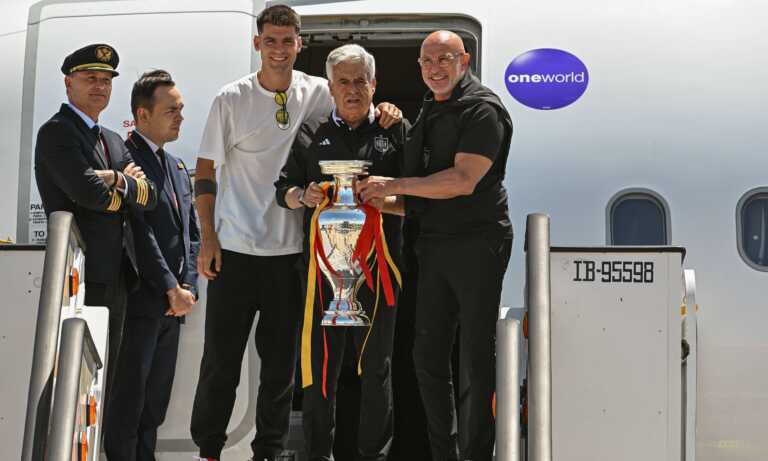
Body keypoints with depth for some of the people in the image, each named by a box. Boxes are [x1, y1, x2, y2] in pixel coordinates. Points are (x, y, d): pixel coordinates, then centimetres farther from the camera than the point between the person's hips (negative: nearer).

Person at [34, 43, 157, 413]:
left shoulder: (113, 141, 21)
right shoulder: (56, 132, -6)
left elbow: (149, 198, 10)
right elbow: (89, 192, -20)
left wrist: (119, 181, -10)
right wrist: (128, 183, -1)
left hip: (117, 278, 9)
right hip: (83, 277, -8)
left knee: (103, 382, 13)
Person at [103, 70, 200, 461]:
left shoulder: (177, 167, 17)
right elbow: (138, 233, -16)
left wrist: (187, 287, 3)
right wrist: (171, 288, -14)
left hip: (173, 302, 8)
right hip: (141, 300, -8)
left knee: (156, 401, 12)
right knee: (130, 396, -1)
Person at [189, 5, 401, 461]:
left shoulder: (316, 92, 2)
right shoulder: (232, 99, -3)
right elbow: (205, 172, 1)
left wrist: (385, 109, -9)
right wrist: (208, 238, -5)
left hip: (291, 251, 2)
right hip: (235, 249, -2)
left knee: (281, 362, 11)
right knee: (221, 358, 5)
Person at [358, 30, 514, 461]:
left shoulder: (482, 109, -11)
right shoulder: (430, 110, 17)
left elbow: (463, 180, -21)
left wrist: (393, 186, -17)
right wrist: (388, 199, 3)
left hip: (476, 243, -9)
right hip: (434, 243, 9)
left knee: (475, 357, -2)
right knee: (428, 354, 10)